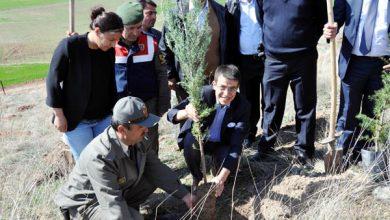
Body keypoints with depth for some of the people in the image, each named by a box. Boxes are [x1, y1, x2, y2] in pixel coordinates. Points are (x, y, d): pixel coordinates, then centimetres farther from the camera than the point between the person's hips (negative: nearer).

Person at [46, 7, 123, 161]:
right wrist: (59, 116, -9)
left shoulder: (109, 50, -3)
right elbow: (53, 81, -11)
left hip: (104, 118, 4)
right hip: (76, 120, -4)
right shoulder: (69, 46, -17)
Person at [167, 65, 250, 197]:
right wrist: (186, 113, -52)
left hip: (221, 144, 1)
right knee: (190, 144, -33)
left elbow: (236, 146, -27)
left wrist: (221, 178, -39)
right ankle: (196, 178, -3)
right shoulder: (204, 93, -27)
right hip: (197, 137, 0)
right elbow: (171, 114, -26)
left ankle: (219, 177, 10)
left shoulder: (243, 107, -25)